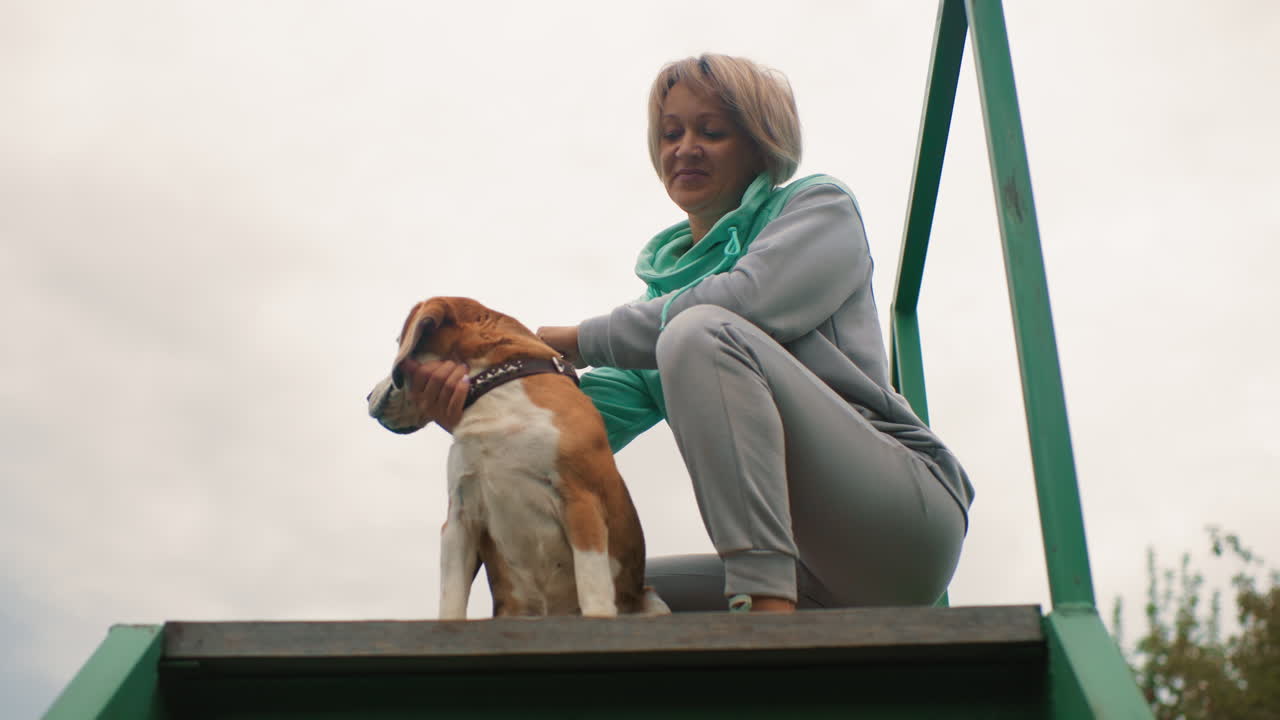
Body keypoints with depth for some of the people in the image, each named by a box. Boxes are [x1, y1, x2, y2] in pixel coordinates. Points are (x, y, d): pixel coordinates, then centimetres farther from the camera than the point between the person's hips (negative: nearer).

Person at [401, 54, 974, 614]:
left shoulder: (819, 205, 7)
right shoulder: (663, 283, 21)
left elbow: (747, 300, -17)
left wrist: (570, 342, -9)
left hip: (901, 502, -6)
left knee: (700, 331, -25)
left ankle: (768, 605, -36)